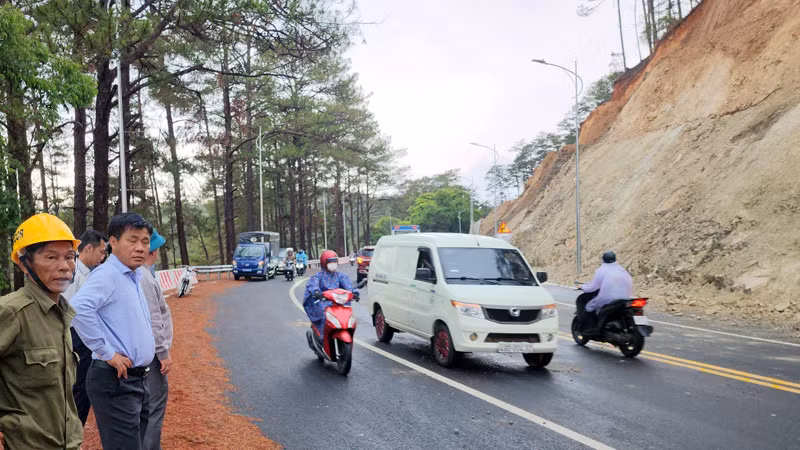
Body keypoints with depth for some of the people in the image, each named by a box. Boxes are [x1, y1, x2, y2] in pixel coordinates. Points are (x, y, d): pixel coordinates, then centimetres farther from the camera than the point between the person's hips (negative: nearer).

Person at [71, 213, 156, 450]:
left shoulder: (133, 277, 14)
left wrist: (163, 351, 16)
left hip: (138, 380, 9)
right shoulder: (107, 274, -15)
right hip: (116, 382, -9)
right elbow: (79, 308, -32)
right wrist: (107, 352, -25)